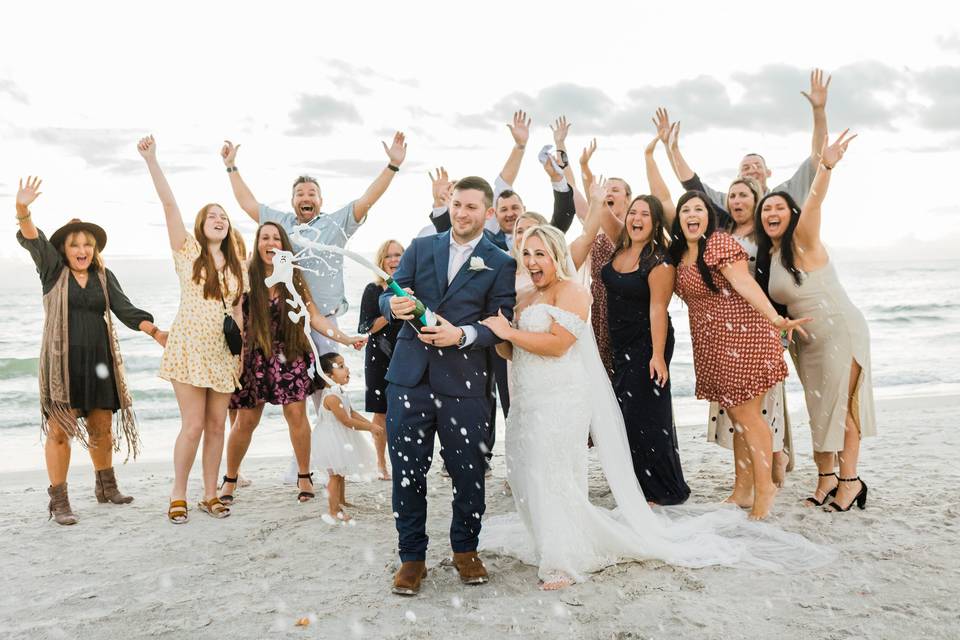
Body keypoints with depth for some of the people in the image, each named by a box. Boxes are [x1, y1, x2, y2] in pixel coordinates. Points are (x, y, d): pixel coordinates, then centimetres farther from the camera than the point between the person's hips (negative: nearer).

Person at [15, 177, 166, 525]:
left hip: (98, 360, 3)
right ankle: (59, 501, 3)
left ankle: (106, 487, 29)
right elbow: (32, 239, -13)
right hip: (62, 361, -3)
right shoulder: (53, 270, 3)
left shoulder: (104, 276, 11)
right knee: (60, 429, -5)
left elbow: (125, 309, 5)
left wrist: (155, 331, -9)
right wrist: (23, 210, -32)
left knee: (101, 428, 12)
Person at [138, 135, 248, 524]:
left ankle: (210, 495, 16)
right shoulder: (188, 250, 2)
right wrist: (151, 160, -15)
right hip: (189, 348, -4)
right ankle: (178, 496, 10)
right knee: (193, 425, -6)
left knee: (216, 425, 6)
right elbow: (169, 203, -7)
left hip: (223, 353, 4)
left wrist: (241, 345, 7)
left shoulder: (236, 264, 13)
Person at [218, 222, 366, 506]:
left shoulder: (294, 280, 3)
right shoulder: (246, 278, -3)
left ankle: (304, 476, 15)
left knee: (296, 415, -3)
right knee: (246, 421, 4)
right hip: (254, 358, -1)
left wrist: (346, 338, -10)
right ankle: (230, 479, 24)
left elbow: (314, 317, 0)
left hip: (290, 355, 1)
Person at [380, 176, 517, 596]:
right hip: (409, 376, 2)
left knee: (468, 472, 7)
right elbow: (388, 297, 7)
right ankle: (412, 557, 22)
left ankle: (465, 550, 30)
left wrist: (462, 334, -19)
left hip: (463, 382, -1)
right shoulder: (420, 248, 12)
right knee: (407, 472, 6)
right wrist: (394, 305, -17)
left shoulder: (500, 264, 5)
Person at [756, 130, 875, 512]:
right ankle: (827, 476, 22)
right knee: (819, 407, 12)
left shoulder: (802, 239, -14)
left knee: (840, 405, -2)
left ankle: (851, 479, 11)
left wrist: (825, 167, -50)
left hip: (841, 330, -7)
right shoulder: (765, 256, 6)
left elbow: (814, 202, -34)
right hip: (806, 340, 7)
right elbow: (770, 301, 19)